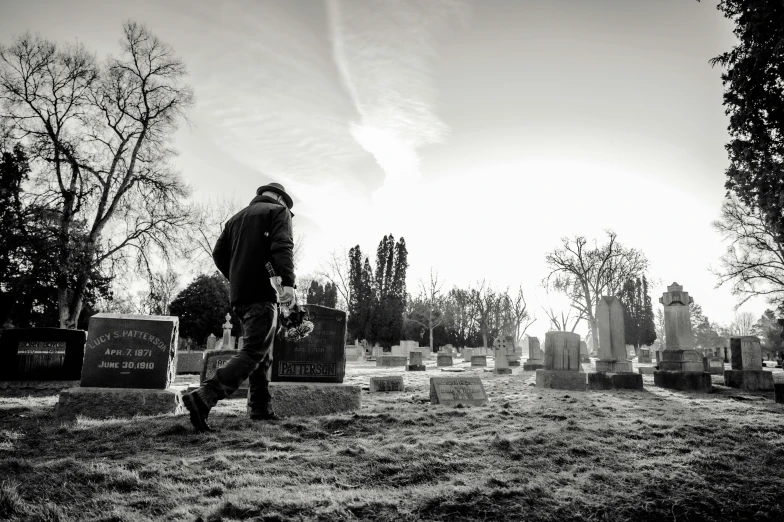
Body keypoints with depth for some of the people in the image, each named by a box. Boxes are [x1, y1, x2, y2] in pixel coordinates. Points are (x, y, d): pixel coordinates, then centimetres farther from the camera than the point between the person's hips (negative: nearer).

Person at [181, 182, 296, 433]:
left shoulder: (236, 217, 23)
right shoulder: (279, 211, 4)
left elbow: (219, 254, 15)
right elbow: (282, 247, -15)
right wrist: (288, 282, -25)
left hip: (238, 295, 8)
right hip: (261, 292, -8)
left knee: (263, 353, 15)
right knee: (254, 352, -10)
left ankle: (261, 409, 16)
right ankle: (204, 398, -22)